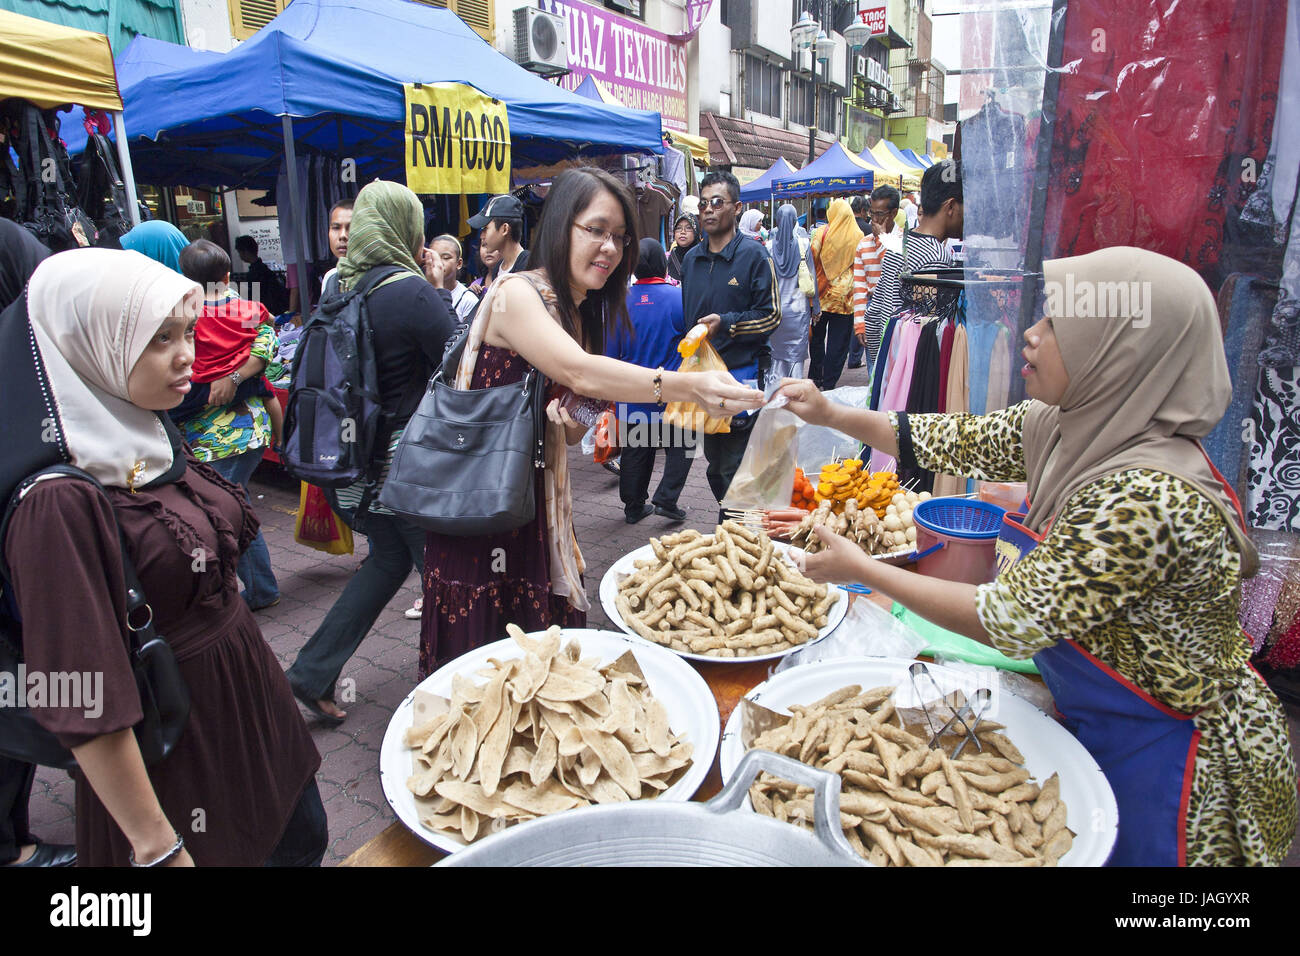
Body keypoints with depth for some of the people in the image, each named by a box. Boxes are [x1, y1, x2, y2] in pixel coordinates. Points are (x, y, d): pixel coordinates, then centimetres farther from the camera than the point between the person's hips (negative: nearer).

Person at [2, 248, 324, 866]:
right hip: (171, 744, -7)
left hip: (251, 695, 8)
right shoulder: (61, 502, -26)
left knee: (303, 840, 22)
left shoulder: (153, 437, -2)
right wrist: (157, 848, -17)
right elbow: (87, 706, -23)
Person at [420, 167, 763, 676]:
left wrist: (577, 422, -14)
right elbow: (578, 372, -35)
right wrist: (686, 385, -45)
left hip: (534, 497, 8)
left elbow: (566, 431, 10)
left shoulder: (576, 311, 10)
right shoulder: (517, 293, -16)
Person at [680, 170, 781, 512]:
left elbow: (771, 315, -8)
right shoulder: (691, 259, 13)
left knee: (735, 466, -4)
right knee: (713, 458, 14)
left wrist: (726, 323, -21)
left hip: (742, 371, -6)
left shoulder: (754, 255, -6)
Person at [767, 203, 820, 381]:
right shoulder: (804, 244, -7)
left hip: (775, 308, 2)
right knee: (797, 354, 4)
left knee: (776, 352, 12)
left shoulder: (770, 245, -4)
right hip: (798, 308, -1)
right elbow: (811, 278, -4)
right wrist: (815, 308, 5)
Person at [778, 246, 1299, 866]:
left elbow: (1007, 621, -30)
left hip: (1164, 757, -7)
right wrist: (833, 415, -3)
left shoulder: (1146, 498, -35)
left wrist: (862, 570, -22)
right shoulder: (1063, 426, -10)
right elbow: (956, 441, 3)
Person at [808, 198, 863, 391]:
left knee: (817, 337, 16)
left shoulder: (822, 233, -6)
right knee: (838, 342, 4)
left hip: (822, 295, 0)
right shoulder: (858, 236, -3)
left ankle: (815, 377, 23)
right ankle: (829, 383, 4)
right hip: (845, 299, 0)